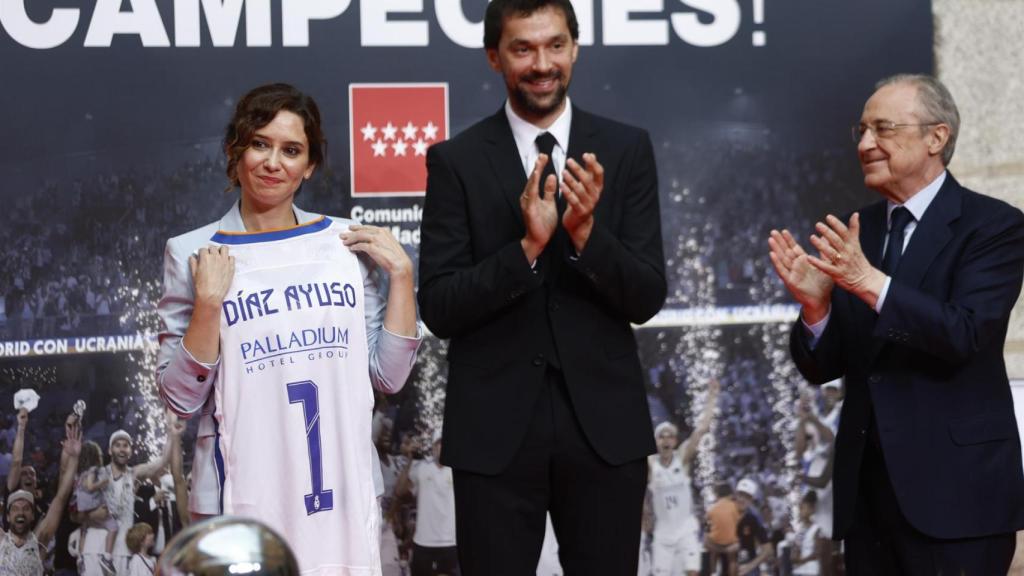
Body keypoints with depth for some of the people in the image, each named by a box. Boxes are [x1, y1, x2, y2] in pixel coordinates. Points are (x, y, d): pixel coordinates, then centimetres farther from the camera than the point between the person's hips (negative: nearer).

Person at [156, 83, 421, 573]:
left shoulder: (347, 243, 5)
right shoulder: (192, 253, -2)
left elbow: (388, 376, 4)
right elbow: (181, 398, -5)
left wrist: (400, 272, -3)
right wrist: (208, 303, -16)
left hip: (342, 489, 2)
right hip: (242, 496, -2)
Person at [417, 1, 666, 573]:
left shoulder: (626, 149, 3)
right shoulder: (456, 160, 0)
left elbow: (647, 299, -2)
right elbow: (439, 309, -6)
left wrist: (586, 232, -19)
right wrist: (527, 246, -20)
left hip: (604, 420, 1)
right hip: (495, 426, -1)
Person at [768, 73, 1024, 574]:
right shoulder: (852, 233, 9)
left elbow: (966, 335, -20)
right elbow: (822, 368, 6)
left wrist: (871, 282, -30)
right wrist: (815, 304, -14)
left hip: (955, 488, -5)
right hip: (865, 484, 5)